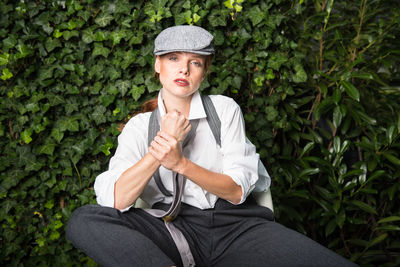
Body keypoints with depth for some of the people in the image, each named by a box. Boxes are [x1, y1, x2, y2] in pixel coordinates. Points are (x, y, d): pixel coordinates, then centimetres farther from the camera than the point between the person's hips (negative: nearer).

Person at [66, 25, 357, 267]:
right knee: (83, 220, -23)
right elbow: (116, 200, -8)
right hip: (178, 230, 1)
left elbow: (237, 191, -3)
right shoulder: (140, 127, 7)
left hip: (237, 225, -1)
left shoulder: (224, 109, 6)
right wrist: (161, 143, -18)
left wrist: (181, 163, -19)